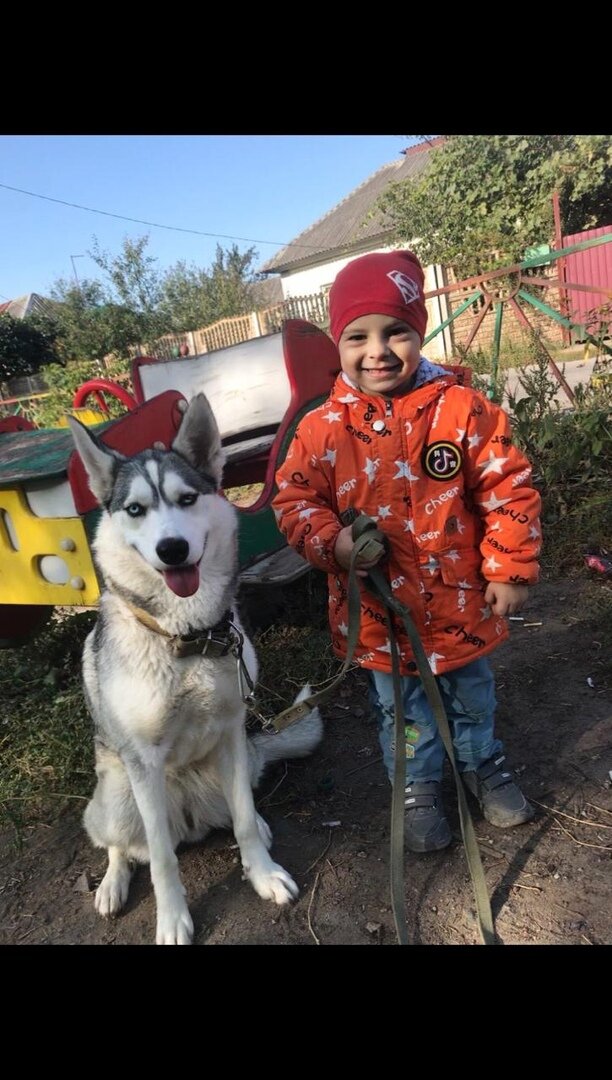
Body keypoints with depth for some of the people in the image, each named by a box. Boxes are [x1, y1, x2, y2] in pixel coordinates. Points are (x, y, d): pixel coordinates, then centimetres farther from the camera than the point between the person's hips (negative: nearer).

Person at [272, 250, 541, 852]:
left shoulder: (462, 410, -13)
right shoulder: (321, 429, -11)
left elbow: (509, 490, -8)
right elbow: (293, 499, -4)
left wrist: (509, 571, -8)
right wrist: (333, 541, -22)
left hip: (459, 601, 0)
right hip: (377, 610, 0)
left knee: (472, 696, 24)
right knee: (401, 711, 20)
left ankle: (482, 765, 53)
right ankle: (417, 788, 46)